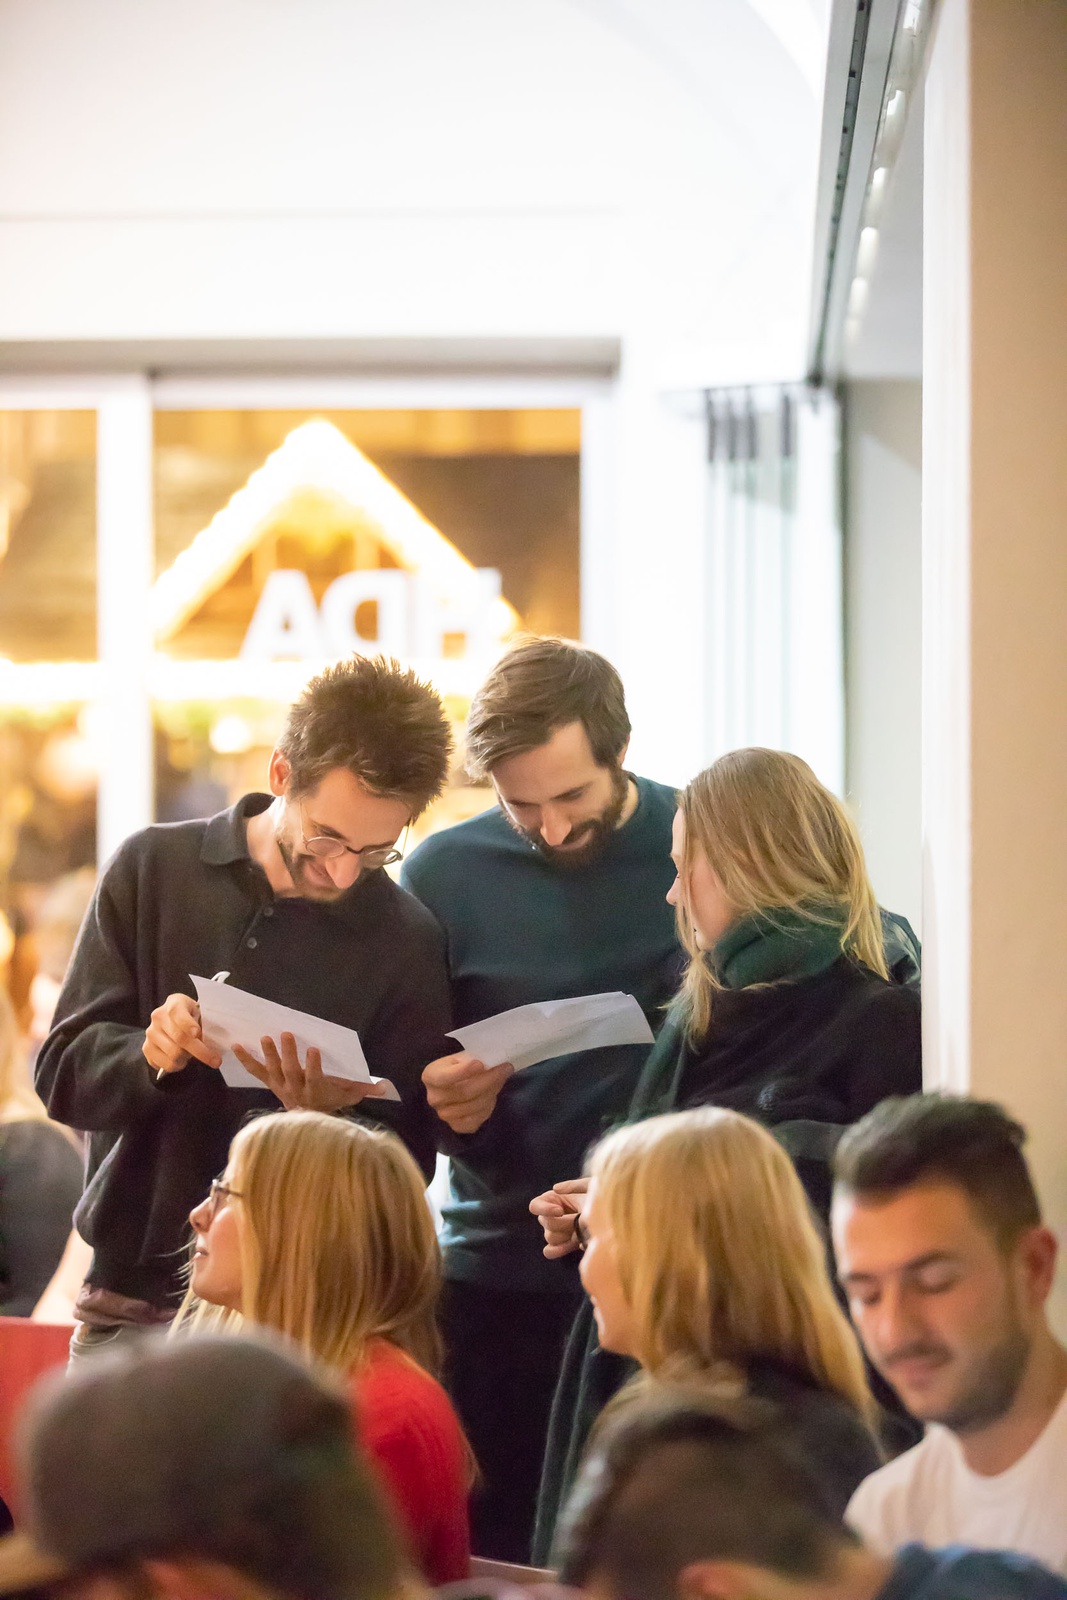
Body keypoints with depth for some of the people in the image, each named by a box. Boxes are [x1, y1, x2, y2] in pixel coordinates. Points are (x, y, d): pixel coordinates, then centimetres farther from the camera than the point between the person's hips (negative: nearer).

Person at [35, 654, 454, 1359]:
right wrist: (149, 1056, -21)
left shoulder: (405, 940, -2)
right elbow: (63, 1074, 1)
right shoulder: (154, 868, 2)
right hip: (131, 1301, 1)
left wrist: (333, 1116, -21)